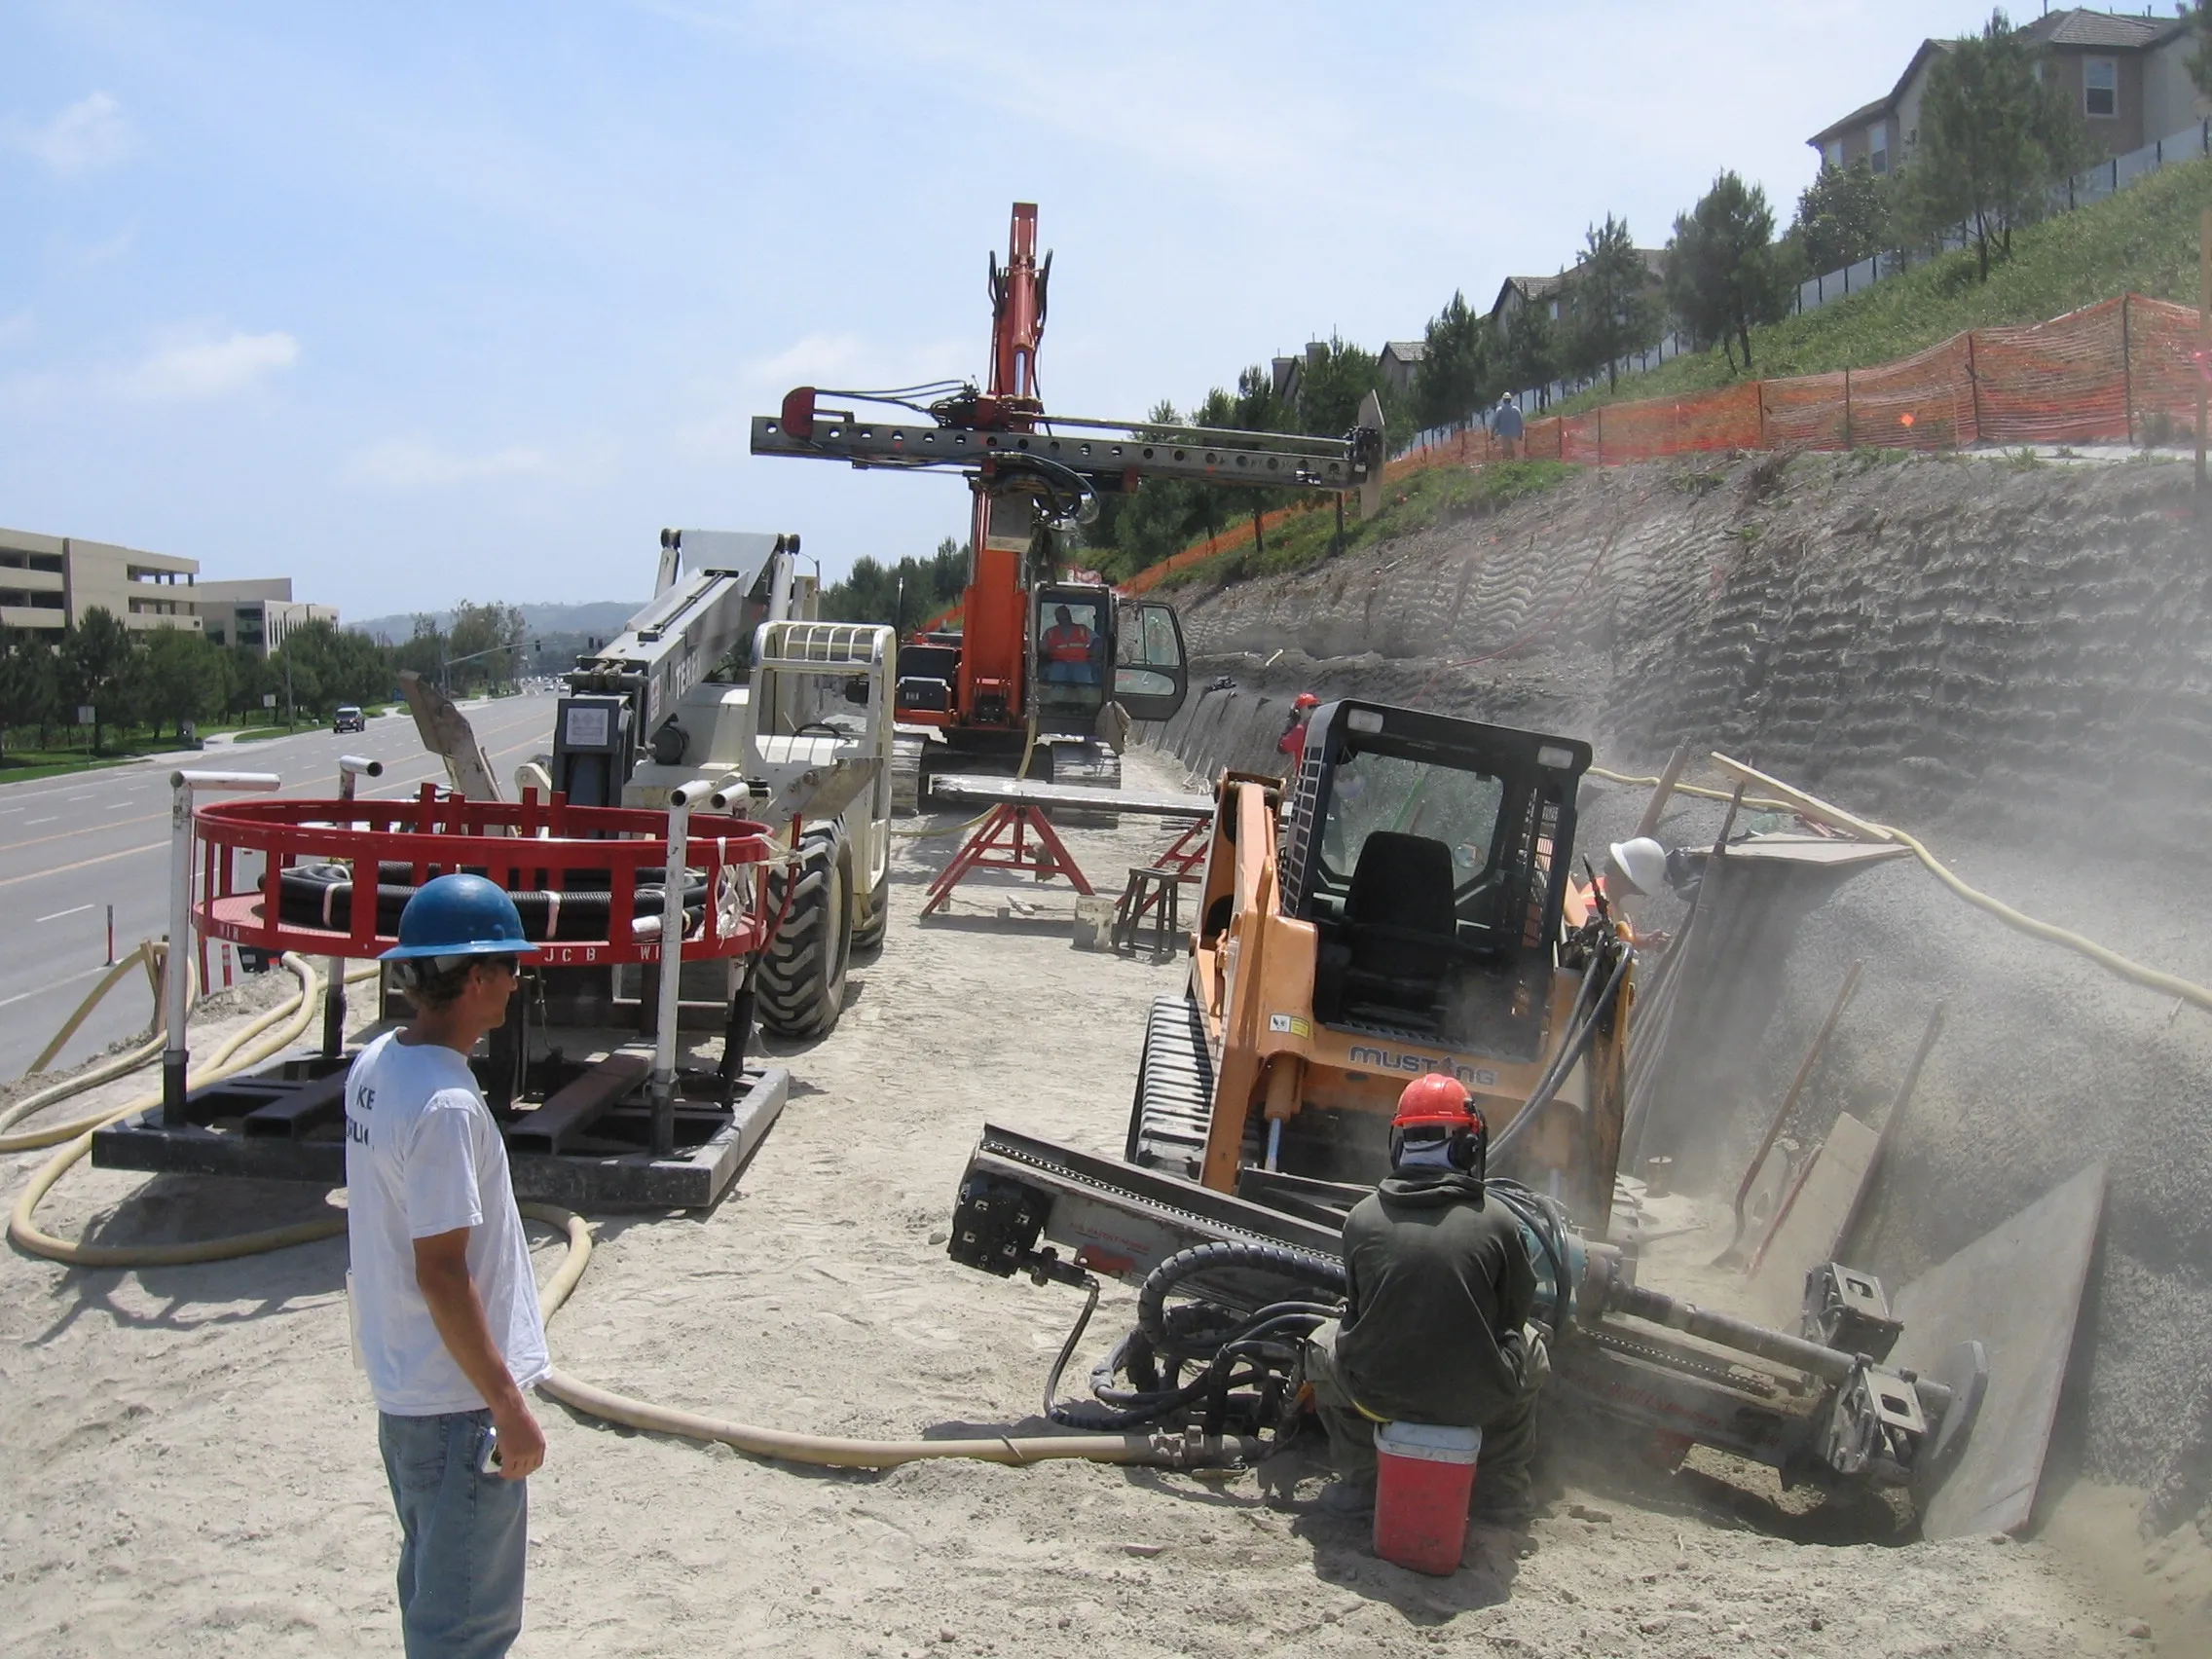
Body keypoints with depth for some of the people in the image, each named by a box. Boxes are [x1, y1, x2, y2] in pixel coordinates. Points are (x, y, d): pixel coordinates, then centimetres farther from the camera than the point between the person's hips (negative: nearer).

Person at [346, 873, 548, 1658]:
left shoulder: (375, 1065, 2)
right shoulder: (446, 1106, -26)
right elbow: (442, 1274, -26)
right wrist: (509, 1404, -18)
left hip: (402, 1386, 9)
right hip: (457, 1402, -9)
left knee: (432, 1585, 25)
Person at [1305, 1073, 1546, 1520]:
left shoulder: (1362, 1218, -6)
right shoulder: (1498, 1222, -8)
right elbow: (1516, 1310, 6)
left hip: (1379, 1395, 0)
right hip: (1477, 1399, 0)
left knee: (1324, 1344, 32)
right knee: (1528, 1344, 32)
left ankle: (1359, 1482, 29)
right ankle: (1501, 1486, 34)